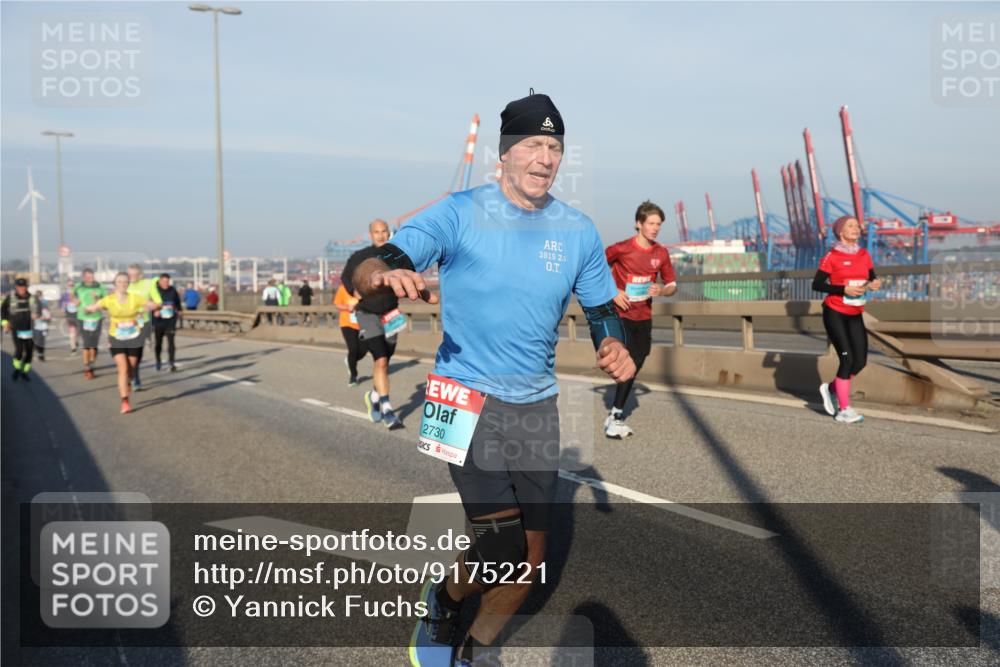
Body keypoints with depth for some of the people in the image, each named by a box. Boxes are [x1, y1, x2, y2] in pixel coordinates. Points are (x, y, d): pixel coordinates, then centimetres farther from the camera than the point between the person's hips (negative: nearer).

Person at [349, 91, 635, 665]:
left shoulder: (578, 231, 2)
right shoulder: (461, 213, -10)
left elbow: (603, 309, 12)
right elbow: (368, 271, -17)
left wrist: (616, 348, -12)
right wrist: (386, 276, -42)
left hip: (536, 405, 5)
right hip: (467, 397, -4)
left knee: (532, 558, 9)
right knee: (502, 542, -16)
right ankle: (445, 602, 19)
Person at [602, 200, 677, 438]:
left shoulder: (661, 254, 1)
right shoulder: (621, 249, -13)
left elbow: (672, 286, 9)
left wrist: (661, 291, -14)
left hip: (644, 317, 5)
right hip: (620, 314, -5)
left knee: (634, 365, 10)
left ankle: (616, 414, 23)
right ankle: (615, 417, -4)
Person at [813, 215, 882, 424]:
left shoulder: (864, 255, 8)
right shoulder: (832, 256, -7)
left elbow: (871, 279, 11)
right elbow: (817, 284, -10)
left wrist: (874, 284, -13)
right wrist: (844, 289, -20)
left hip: (855, 315, 6)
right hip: (834, 313, -6)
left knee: (860, 360, 1)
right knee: (847, 358, -12)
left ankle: (831, 388, 26)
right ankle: (844, 410, -3)